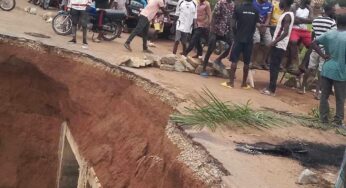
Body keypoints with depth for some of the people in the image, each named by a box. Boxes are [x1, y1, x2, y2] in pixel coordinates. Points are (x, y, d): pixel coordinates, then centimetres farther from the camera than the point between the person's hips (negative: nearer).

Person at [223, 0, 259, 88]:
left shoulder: (238, 8, -5)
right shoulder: (255, 11, 2)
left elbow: (234, 23, -6)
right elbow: (257, 24, 2)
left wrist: (236, 33, 10)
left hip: (239, 38, -2)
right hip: (249, 39, 2)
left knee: (234, 60, 2)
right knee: (246, 62, 7)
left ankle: (231, 82, 0)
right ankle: (244, 83, 12)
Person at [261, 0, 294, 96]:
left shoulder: (287, 16, -16)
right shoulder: (288, 14, 14)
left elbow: (285, 33, -24)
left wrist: (275, 41, -29)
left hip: (279, 46, -9)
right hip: (278, 45, 9)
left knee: (274, 67, -6)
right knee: (273, 67, 12)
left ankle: (272, 90, -3)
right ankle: (271, 87, 17)